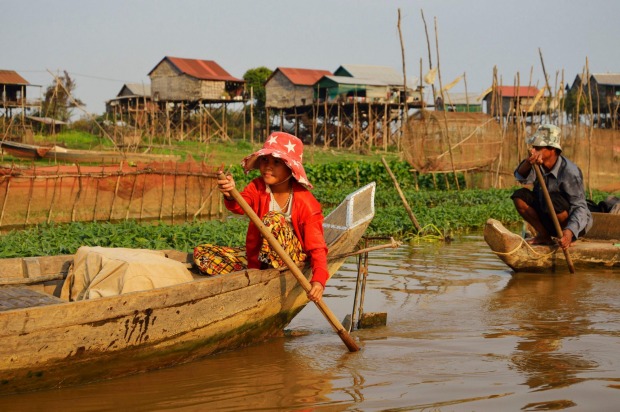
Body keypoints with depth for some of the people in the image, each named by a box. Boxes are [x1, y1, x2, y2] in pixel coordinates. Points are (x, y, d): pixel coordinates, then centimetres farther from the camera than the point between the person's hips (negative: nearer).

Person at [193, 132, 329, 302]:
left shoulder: (305, 202, -16)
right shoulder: (257, 187, -6)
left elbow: (316, 245, -20)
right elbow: (241, 206, -27)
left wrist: (319, 279, -37)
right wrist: (231, 196, -53)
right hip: (255, 256, 5)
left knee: (273, 219, -32)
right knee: (202, 254, -10)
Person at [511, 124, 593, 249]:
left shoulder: (569, 172, -28)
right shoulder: (538, 164, -11)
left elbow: (580, 207, -31)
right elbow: (522, 177, -31)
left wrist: (570, 231, -49)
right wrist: (528, 162, -55)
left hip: (576, 222, -6)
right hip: (548, 220, 6)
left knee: (553, 200, -34)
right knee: (519, 196, -11)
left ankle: (569, 237, -8)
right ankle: (544, 235, 0)